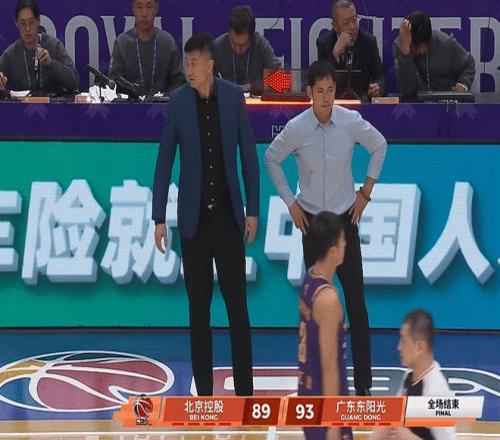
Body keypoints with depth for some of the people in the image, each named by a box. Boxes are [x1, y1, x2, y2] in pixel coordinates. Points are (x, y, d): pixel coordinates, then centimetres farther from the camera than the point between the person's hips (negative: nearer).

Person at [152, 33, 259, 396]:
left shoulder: (234, 97, -2)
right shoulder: (178, 101, -3)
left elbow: (249, 155, 3)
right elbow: (165, 162, 0)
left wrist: (253, 210, 0)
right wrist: (159, 218, -2)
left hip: (228, 216, 0)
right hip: (194, 219, 0)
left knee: (237, 305, 0)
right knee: (198, 308, 4)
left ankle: (245, 391, 5)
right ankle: (204, 394, 10)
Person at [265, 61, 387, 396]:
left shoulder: (352, 122, -10)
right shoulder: (296, 128, -10)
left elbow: (380, 146, 7)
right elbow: (272, 159, 5)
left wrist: (366, 192, 5)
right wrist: (291, 203, 3)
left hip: (345, 218, 0)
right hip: (312, 222, 0)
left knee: (356, 302, -5)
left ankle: (363, 382, -2)